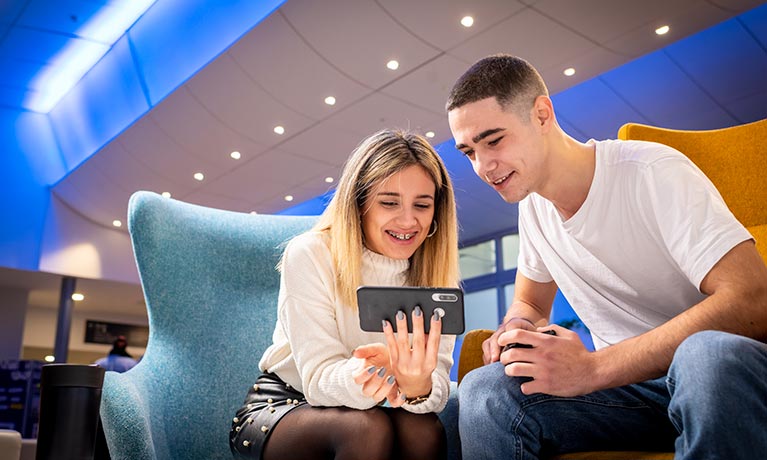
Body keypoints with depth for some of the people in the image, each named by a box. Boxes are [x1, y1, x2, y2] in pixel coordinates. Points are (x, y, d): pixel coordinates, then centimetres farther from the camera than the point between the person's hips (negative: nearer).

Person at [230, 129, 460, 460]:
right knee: (367, 429, -33)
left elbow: (438, 386, -18)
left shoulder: (435, 273, -7)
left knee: (425, 431, -29)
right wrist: (361, 377, -46)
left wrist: (419, 387, -43)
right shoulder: (310, 255, -18)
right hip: (279, 406, -3)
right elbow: (319, 377, -22)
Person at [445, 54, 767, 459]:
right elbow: (528, 304, 17)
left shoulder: (653, 172, -16)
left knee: (711, 353, -39)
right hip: (629, 385, 4)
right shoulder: (533, 204, 5)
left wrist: (592, 367, -31)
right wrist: (517, 330, -10)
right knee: (484, 390, -22)